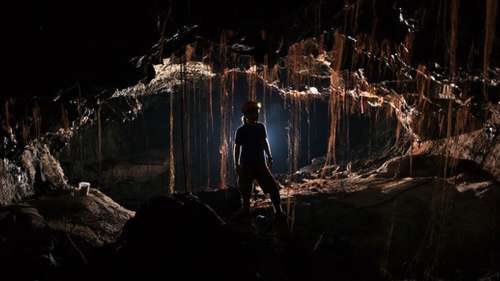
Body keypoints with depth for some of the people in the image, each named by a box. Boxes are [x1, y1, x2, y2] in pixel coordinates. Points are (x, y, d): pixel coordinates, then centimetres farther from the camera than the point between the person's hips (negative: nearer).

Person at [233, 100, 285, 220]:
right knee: (245, 190, 4)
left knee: (273, 188, -6)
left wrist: (269, 156, 11)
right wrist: (236, 164, -4)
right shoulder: (241, 131, -4)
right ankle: (245, 209, 24)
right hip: (246, 165, -2)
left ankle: (278, 212, -2)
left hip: (260, 163, 3)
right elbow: (237, 147, -1)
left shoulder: (260, 127, 6)